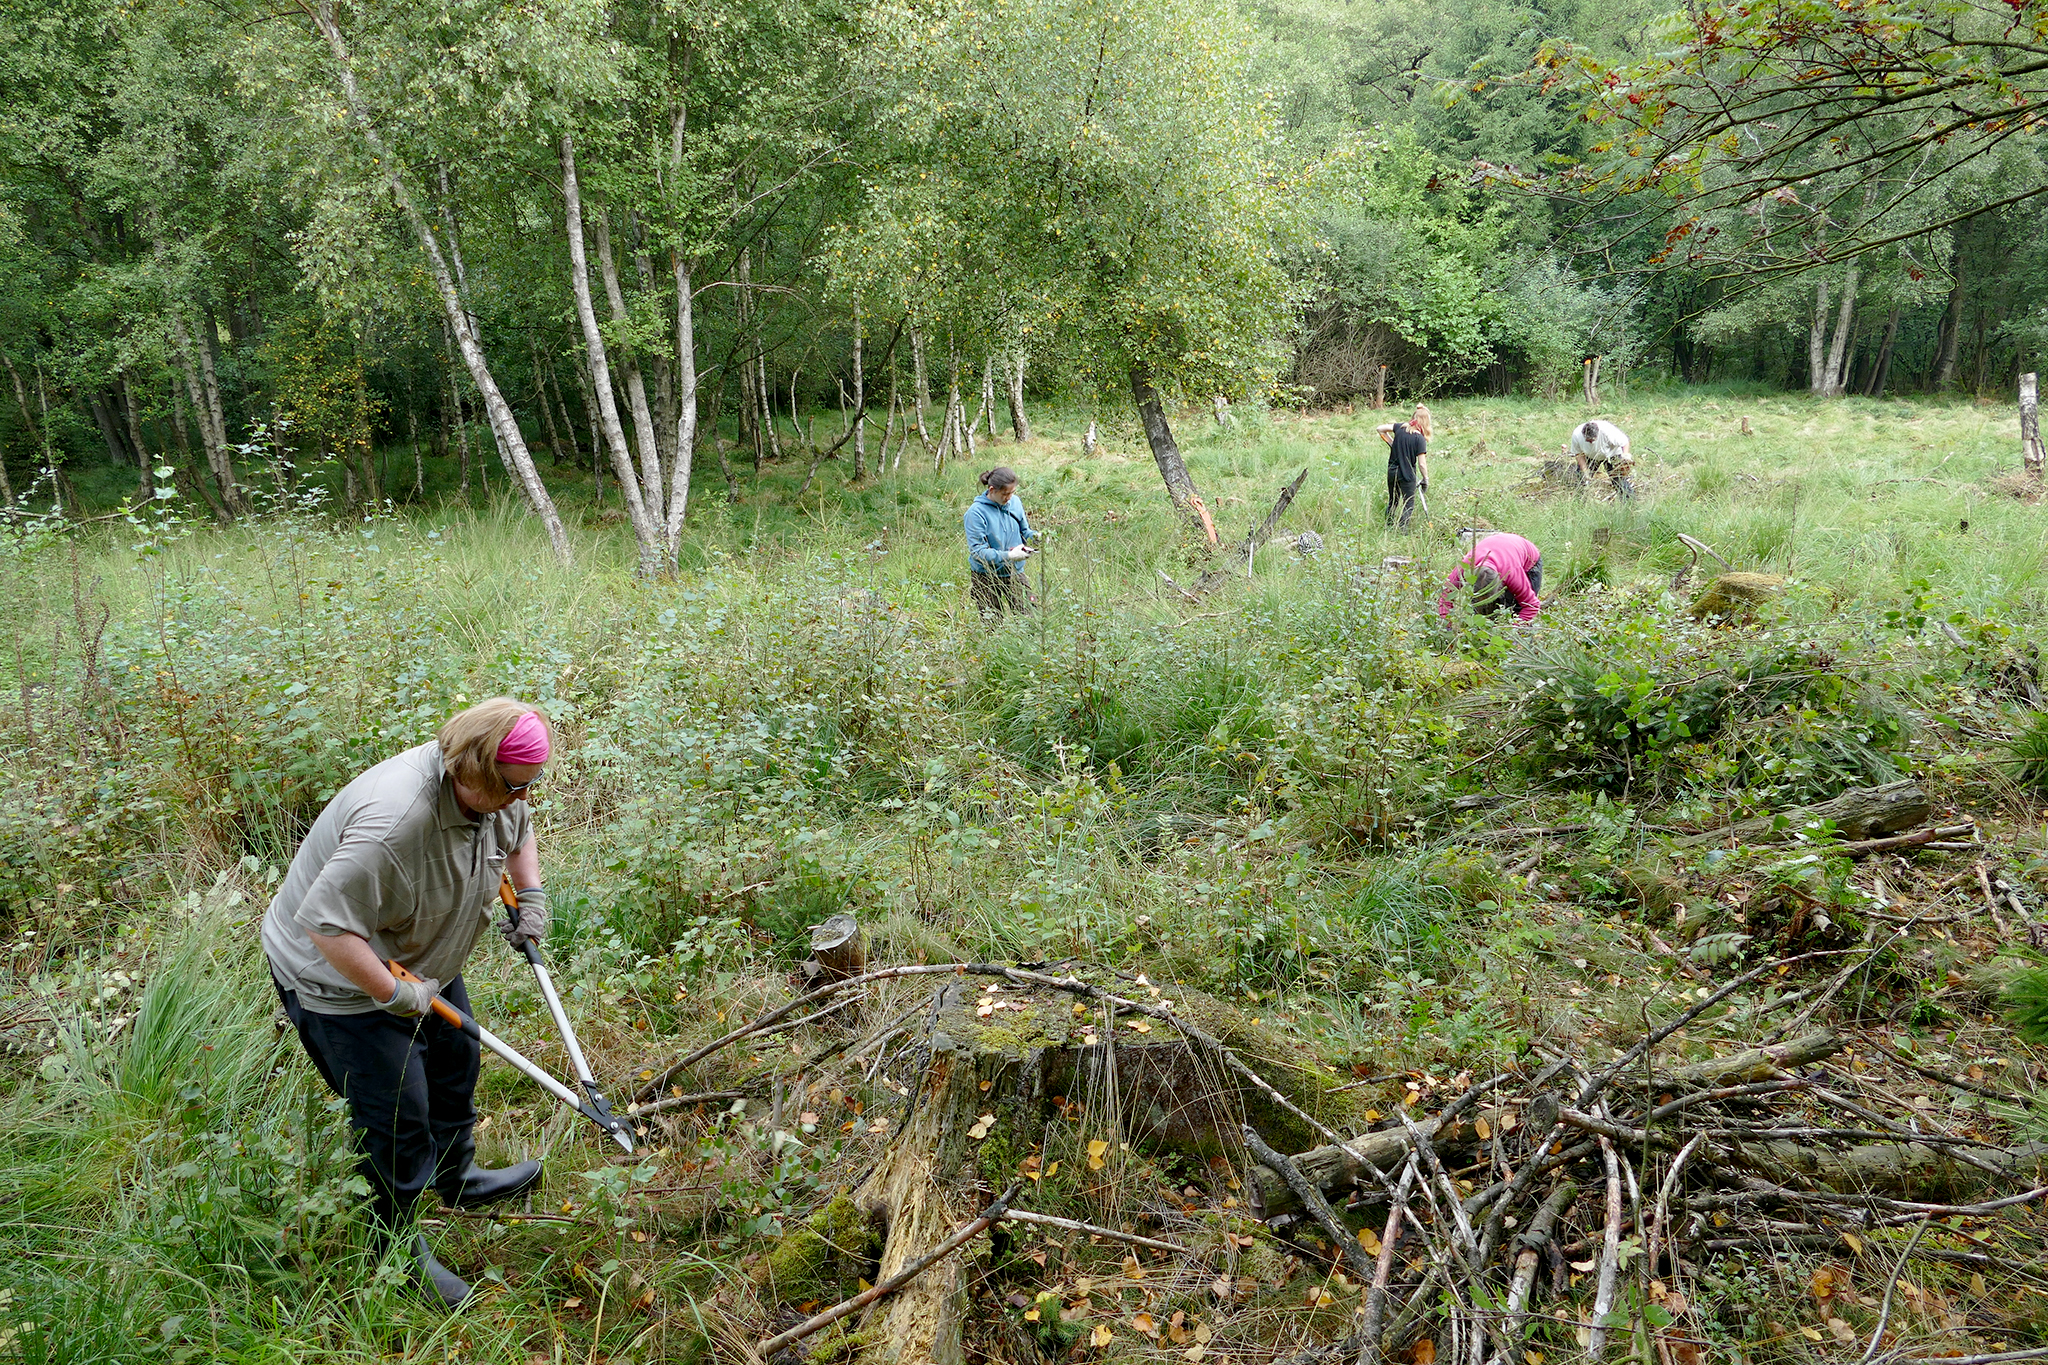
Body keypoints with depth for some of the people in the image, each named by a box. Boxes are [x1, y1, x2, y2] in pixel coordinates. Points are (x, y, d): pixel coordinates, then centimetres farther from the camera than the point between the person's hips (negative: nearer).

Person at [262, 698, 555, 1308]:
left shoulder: (490, 790, -12)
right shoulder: (395, 822, -40)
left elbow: (518, 832, 12)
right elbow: (328, 924, -39)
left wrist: (531, 897, 0)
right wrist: (394, 994, -30)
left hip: (416, 955, 9)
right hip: (338, 977, -9)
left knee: (455, 1060, 22)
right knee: (397, 1118, 0)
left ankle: (457, 1179, 45)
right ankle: (396, 1249, 21)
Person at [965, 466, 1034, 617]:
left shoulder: (1015, 502, 0)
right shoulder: (976, 512, -17)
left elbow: (1024, 531, 12)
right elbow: (977, 551, -20)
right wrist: (1009, 556, -27)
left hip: (1015, 572, 4)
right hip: (987, 577, -4)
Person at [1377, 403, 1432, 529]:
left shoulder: (1400, 427, -4)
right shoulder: (1420, 438, -17)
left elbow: (1381, 428, 6)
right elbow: (1422, 464, -17)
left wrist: (1392, 442, 11)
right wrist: (1425, 479, -2)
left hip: (1392, 472, 5)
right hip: (1408, 476, -5)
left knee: (1392, 502, 23)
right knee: (1408, 506, 9)